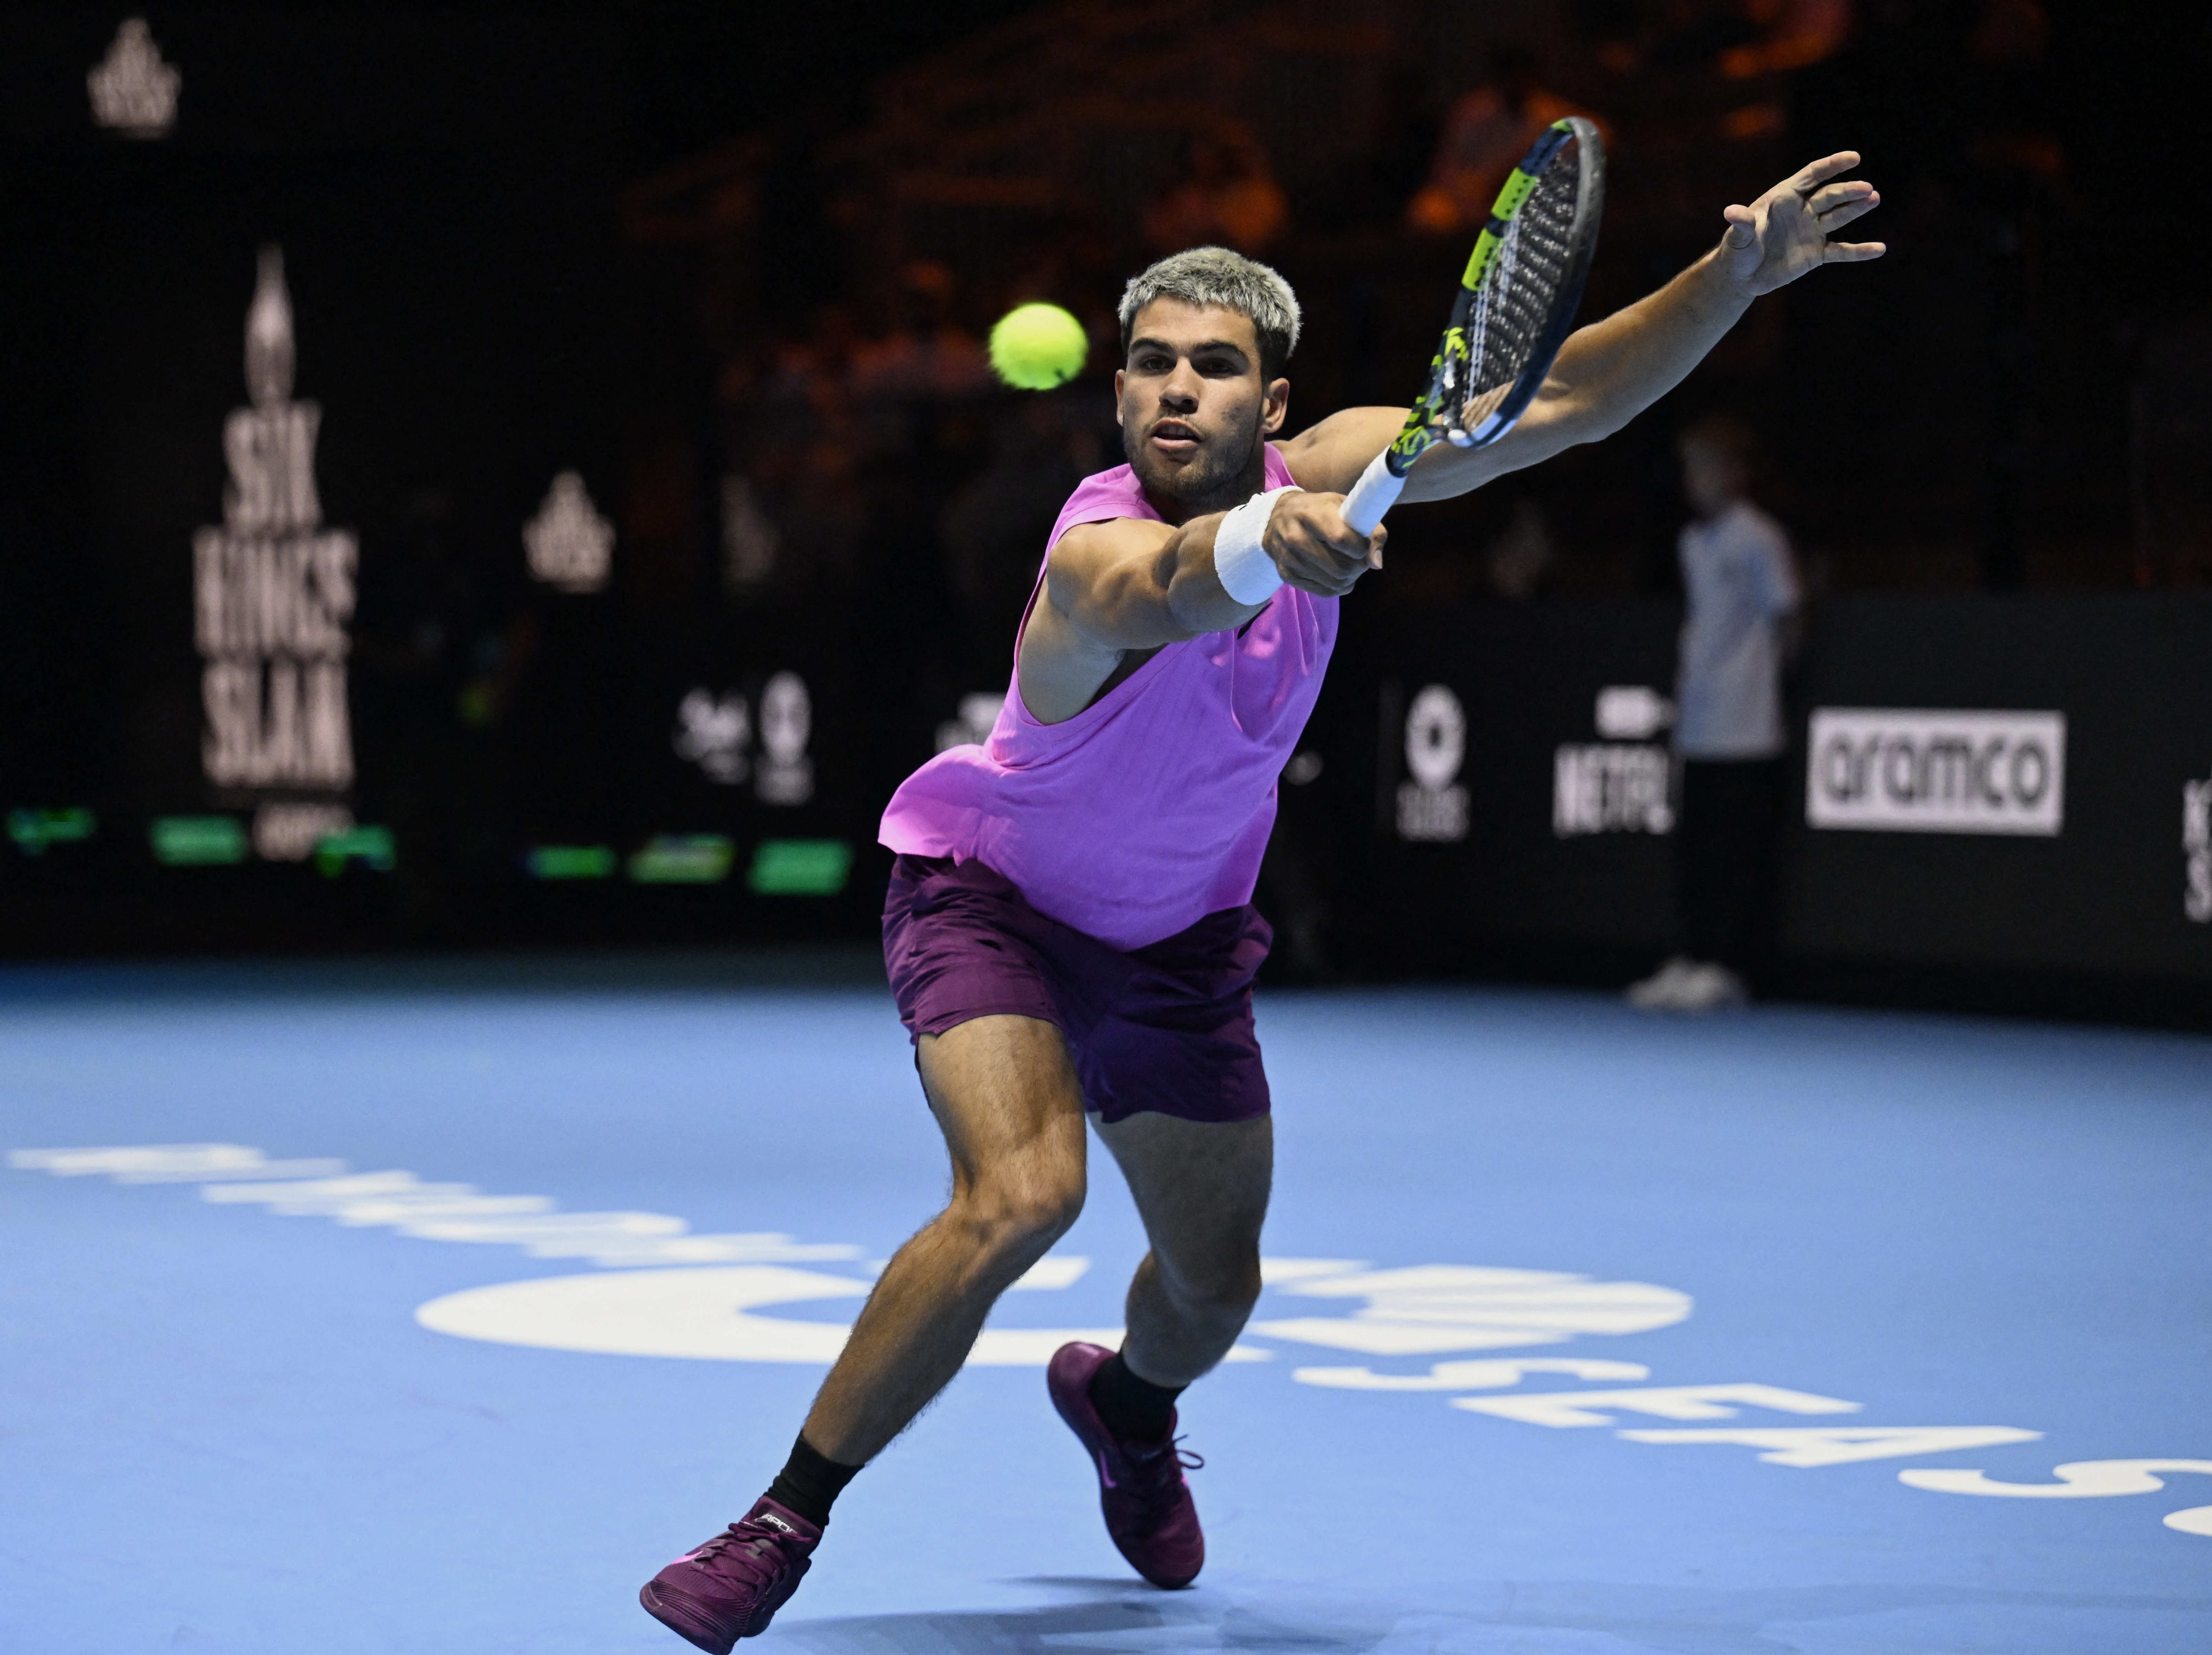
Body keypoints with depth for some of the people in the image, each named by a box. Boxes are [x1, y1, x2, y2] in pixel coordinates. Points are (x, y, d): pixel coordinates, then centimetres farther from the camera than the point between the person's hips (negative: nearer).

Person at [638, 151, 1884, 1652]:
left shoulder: (1321, 473, -19)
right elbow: (1183, 584, -62)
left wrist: (1739, 276, -30)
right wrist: (1268, 539, -85)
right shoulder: (1099, 558, -36)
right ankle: (782, 1525, -17)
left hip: (1178, 936, 6)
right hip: (991, 892, -6)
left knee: (1216, 1284, 14)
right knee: (1024, 1191, -31)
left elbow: (1568, 402, -17)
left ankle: (1127, 1402, 53)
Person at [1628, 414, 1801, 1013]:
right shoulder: (1694, 541, 17)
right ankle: (1692, 959, 12)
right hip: (1698, 727, 8)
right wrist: (1688, 676, 14)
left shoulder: (1757, 538, -7)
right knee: (1694, 846, 8)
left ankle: (1725, 969, -5)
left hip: (1745, 733, -8)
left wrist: (1758, 673, -5)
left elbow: (1783, 620, -5)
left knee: (1739, 846, -5)